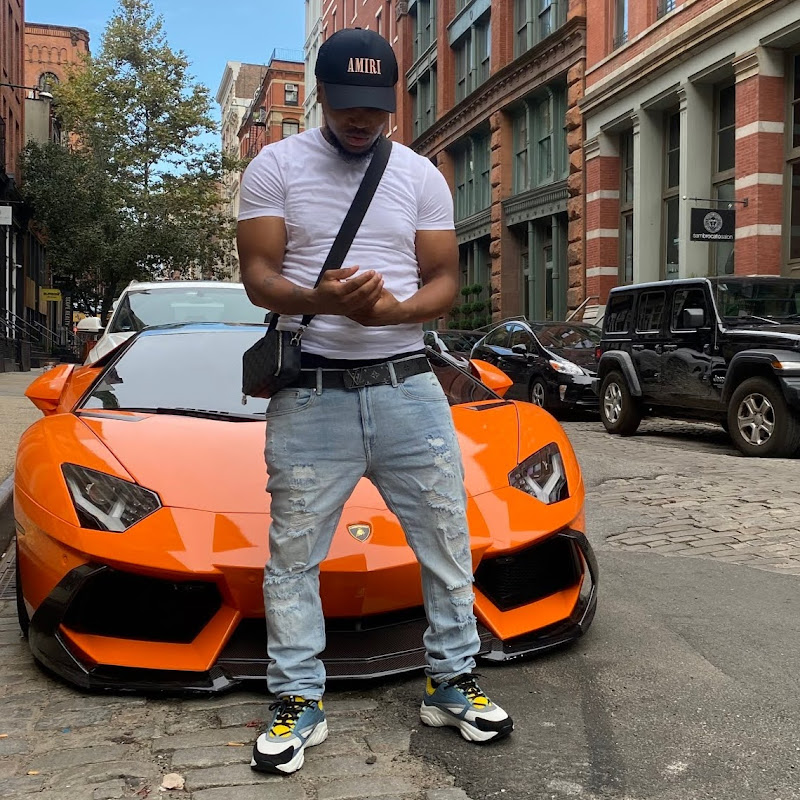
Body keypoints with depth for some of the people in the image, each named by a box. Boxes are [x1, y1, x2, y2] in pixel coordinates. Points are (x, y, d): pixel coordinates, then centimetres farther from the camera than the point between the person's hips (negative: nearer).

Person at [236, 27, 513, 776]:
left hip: (407, 385, 2)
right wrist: (321, 299, -24)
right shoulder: (275, 166, 4)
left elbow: (445, 280, 6)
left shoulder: (421, 175, 11)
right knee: (293, 553, 2)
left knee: (447, 539, 6)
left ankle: (451, 684, 23)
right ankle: (298, 704, 16)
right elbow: (258, 276, -2)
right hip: (310, 396, -2)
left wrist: (395, 309, -16)